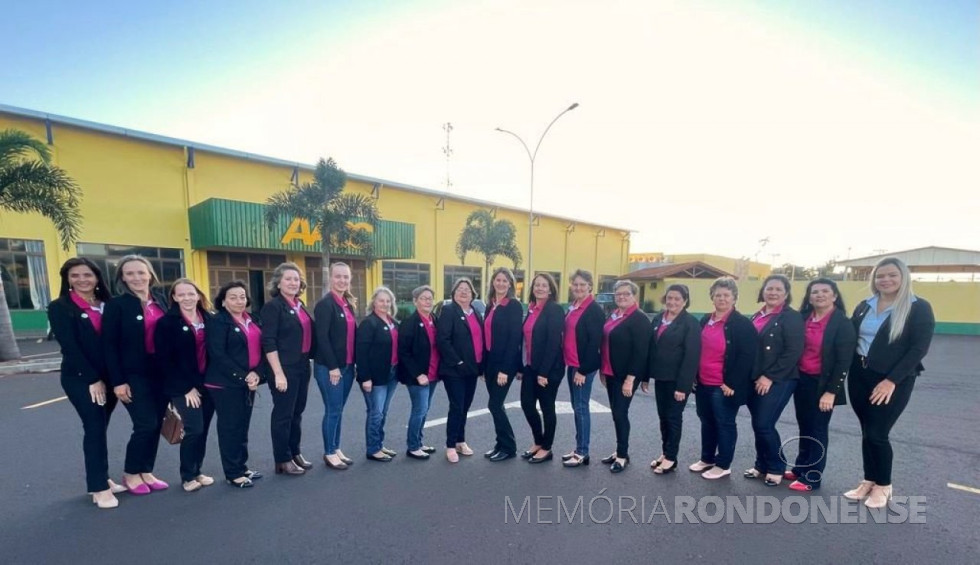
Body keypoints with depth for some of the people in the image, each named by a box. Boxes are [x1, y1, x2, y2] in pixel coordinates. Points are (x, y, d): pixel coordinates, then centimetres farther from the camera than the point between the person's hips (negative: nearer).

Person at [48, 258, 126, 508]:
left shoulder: (108, 305, 8)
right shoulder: (59, 307, -4)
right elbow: (69, 347, -11)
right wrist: (92, 379, -14)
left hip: (109, 376, 4)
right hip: (80, 378, -4)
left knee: (99, 428, 12)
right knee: (94, 428, -4)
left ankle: (101, 479, 22)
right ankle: (99, 487, 5)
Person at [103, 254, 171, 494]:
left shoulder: (160, 299, 6)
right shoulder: (116, 304, -7)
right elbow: (109, 345, -9)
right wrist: (118, 381, -13)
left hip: (161, 372, 4)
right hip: (133, 374, -4)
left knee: (156, 424, 9)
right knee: (146, 424, -4)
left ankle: (146, 472, 25)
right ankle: (130, 474, 19)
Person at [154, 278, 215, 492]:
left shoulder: (209, 319, 5)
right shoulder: (167, 323, -7)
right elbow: (165, 360, -10)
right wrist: (186, 387, -13)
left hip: (207, 384, 4)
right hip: (183, 388, -4)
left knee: (203, 430, 10)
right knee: (194, 429, -6)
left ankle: (197, 471, 26)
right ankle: (187, 476, 14)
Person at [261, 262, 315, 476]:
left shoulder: (300, 306, 11)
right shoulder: (273, 306, -10)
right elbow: (268, 342, -16)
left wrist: (308, 365, 14)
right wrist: (278, 373, -19)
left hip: (302, 367, 7)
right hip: (284, 369, -7)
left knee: (297, 412, 16)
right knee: (283, 414, 4)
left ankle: (295, 453, 30)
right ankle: (282, 461, 18)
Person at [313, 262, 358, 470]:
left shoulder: (350, 304, 12)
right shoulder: (325, 304, -12)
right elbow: (322, 338, -18)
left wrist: (353, 363, 8)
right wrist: (332, 367, -19)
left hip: (347, 366, 7)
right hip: (329, 367, -7)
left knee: (339, 409, 15)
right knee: (333, 410, 1)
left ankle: (337, 449, 27)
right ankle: (329, 454, 16)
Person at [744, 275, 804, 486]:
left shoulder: (791, 317, -7)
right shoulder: (756, 317, 13)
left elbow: (793, 352, -15)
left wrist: (770, 377, -16)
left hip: (778, 381, -6)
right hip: (755, 380, 6)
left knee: (764, 425, -6)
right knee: (758, 425, 11)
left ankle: (777, 468, 16)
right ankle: (762, 466, 27)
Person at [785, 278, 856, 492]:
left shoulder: (842, 324, -13)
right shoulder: (803, 318, 3)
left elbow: (843, 362, -15)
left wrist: (831, 391, -17)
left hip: (822, 384, -5)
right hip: (801, 380, 5)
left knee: (818, 431, 7)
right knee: (804, 428, 17)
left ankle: (812, 478, 20)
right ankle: (800, 469, 31)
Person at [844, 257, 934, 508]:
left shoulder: (919, 307, -6)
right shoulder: (864, 306, 8)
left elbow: (919, 349, -12)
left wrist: (891, 380, -17)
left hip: (893, 382, -4)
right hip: (859, 376, 4)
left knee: (877, 434, -2)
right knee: (867, 432, 11)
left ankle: (883, 486, 20)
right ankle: (869, 481, 26)